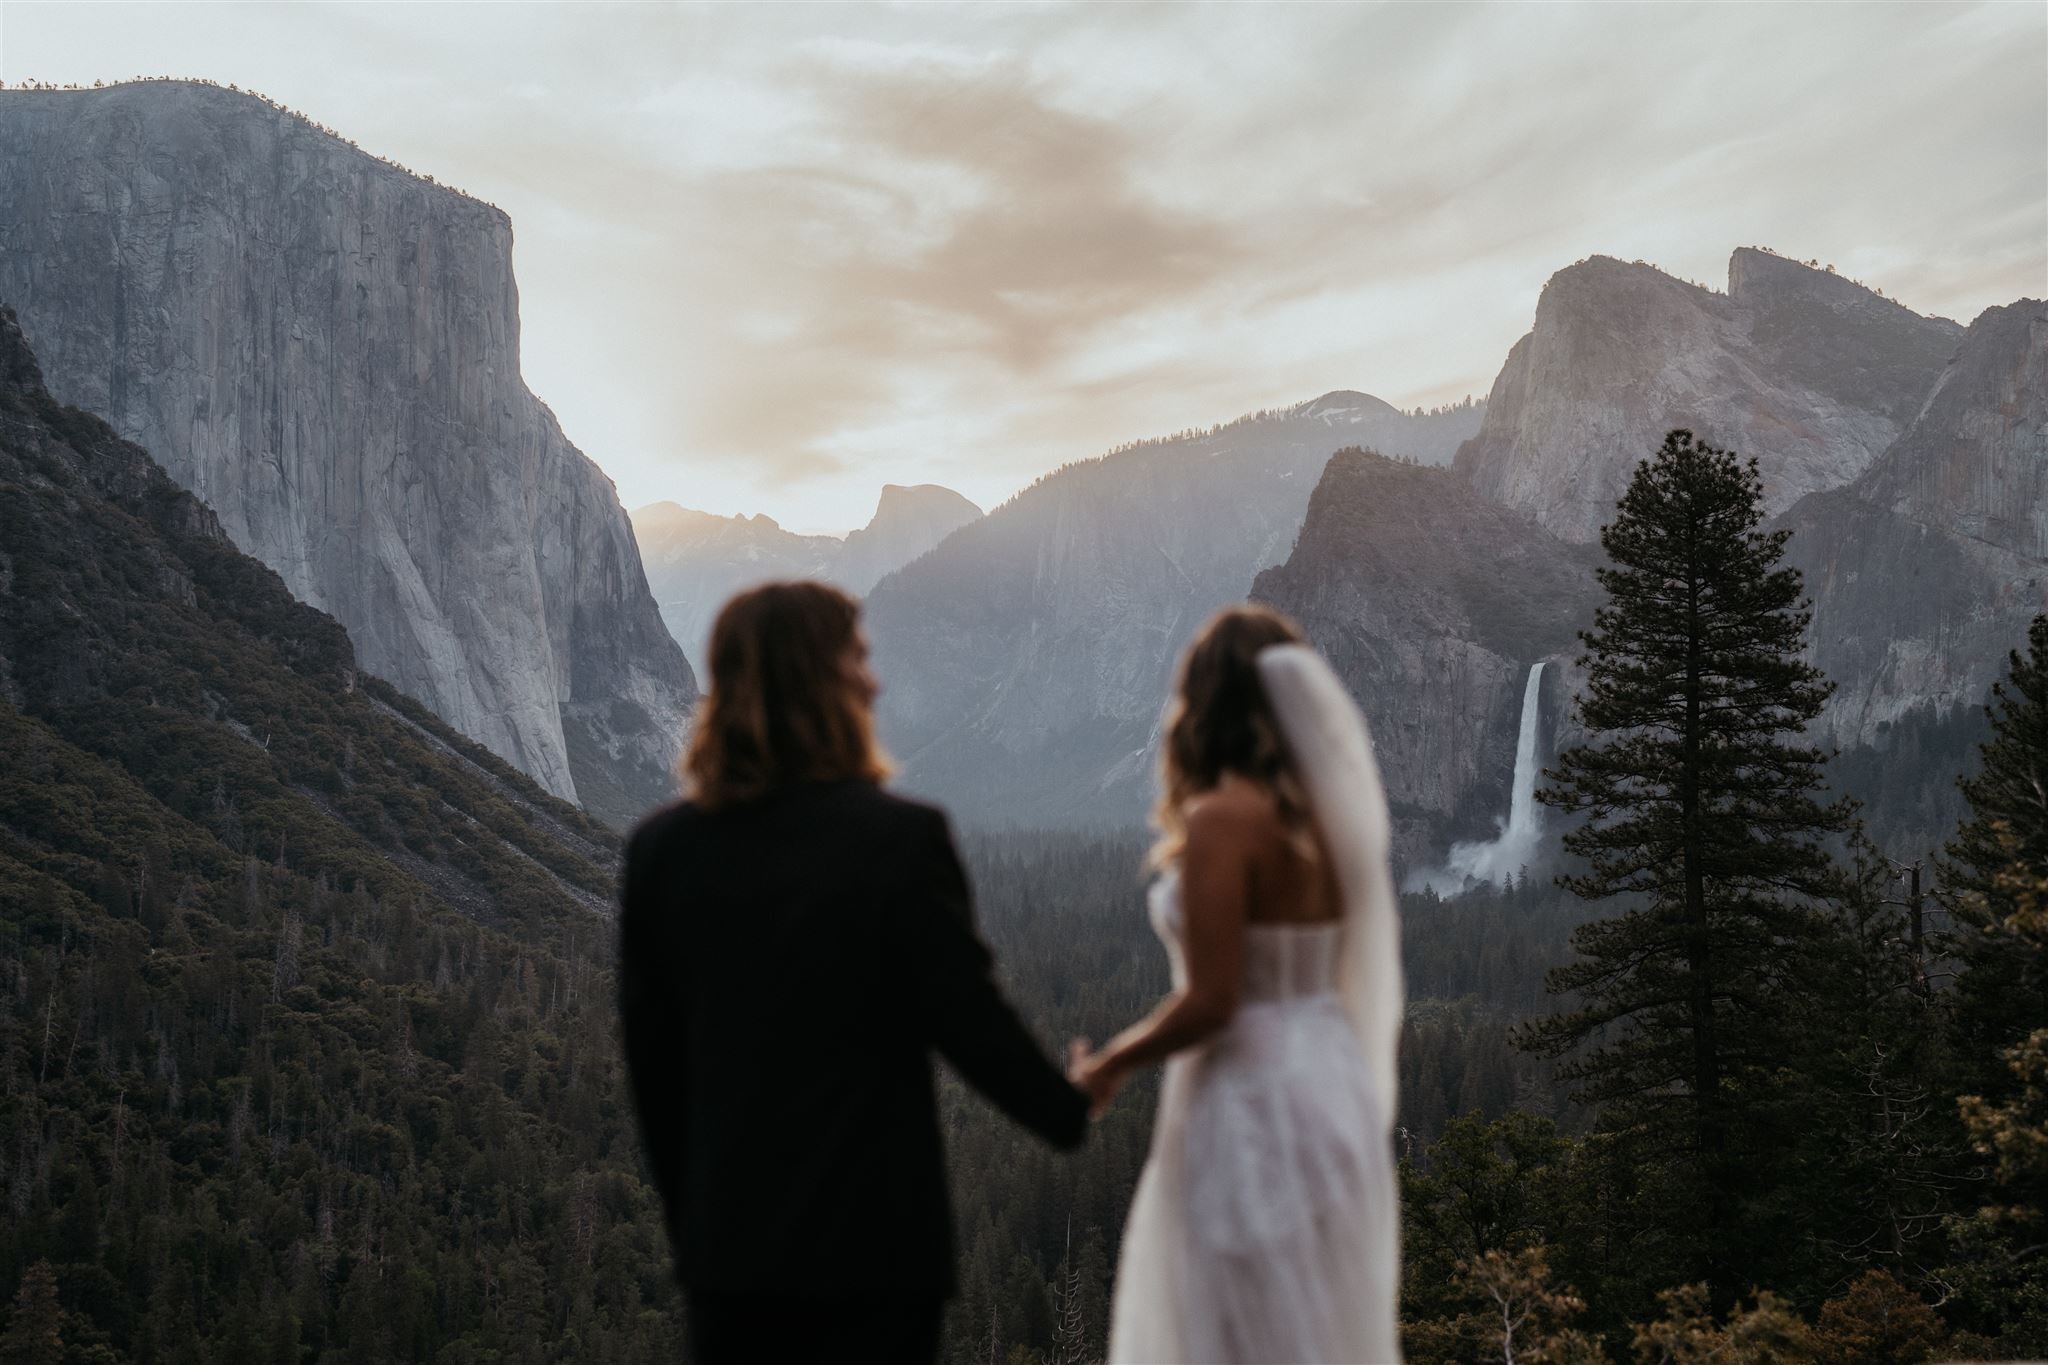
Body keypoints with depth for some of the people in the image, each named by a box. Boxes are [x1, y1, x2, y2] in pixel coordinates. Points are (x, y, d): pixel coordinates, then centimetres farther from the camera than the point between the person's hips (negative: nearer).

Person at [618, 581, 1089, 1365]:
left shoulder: (659, 848, -2)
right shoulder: (902, 838, -15)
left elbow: (650, 1057, 5)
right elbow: (967, 1020, -9)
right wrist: (1070, 1114, 9)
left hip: (725, 1239, 4)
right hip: (873, 1238, -4)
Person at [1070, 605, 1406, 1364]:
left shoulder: (1221, 821, -17)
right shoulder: (1322, 814, 6)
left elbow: (1210, 1002, -19)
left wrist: (1106, 1068, -7)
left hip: (1249, 1100, -8)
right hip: (1333, 1079, 8)